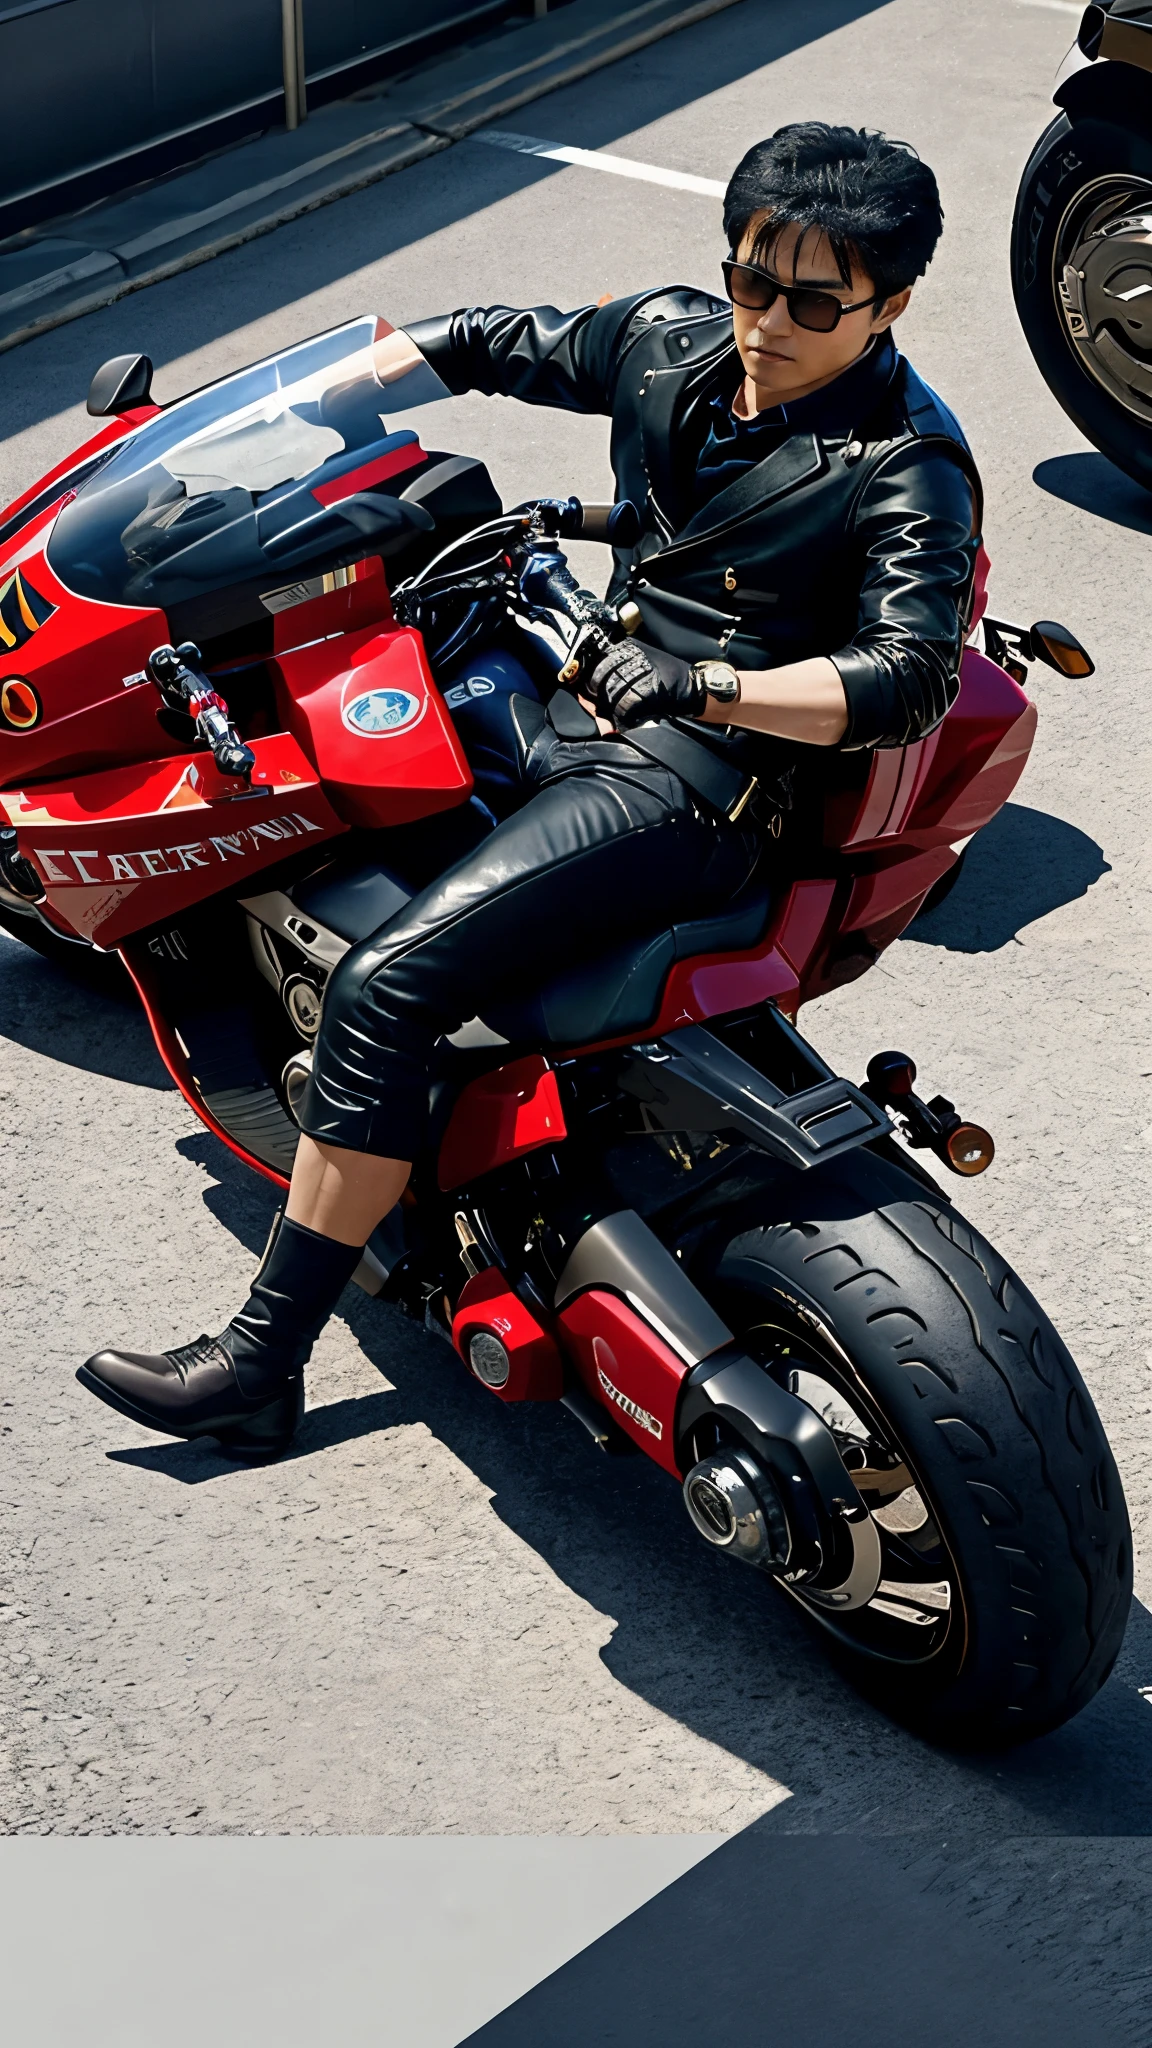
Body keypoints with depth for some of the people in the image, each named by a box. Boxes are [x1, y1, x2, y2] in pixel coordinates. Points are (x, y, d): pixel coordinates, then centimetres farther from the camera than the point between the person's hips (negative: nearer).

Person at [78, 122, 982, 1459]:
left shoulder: (910, 470, -14)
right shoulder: (672, 338, 4)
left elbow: (906, 678, -25)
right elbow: (498, 344, 17)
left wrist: (707, 684, -38)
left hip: (689, 778, -9)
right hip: (583, 695, 9)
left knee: (383, 991, -22)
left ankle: (259, 1365, -14)